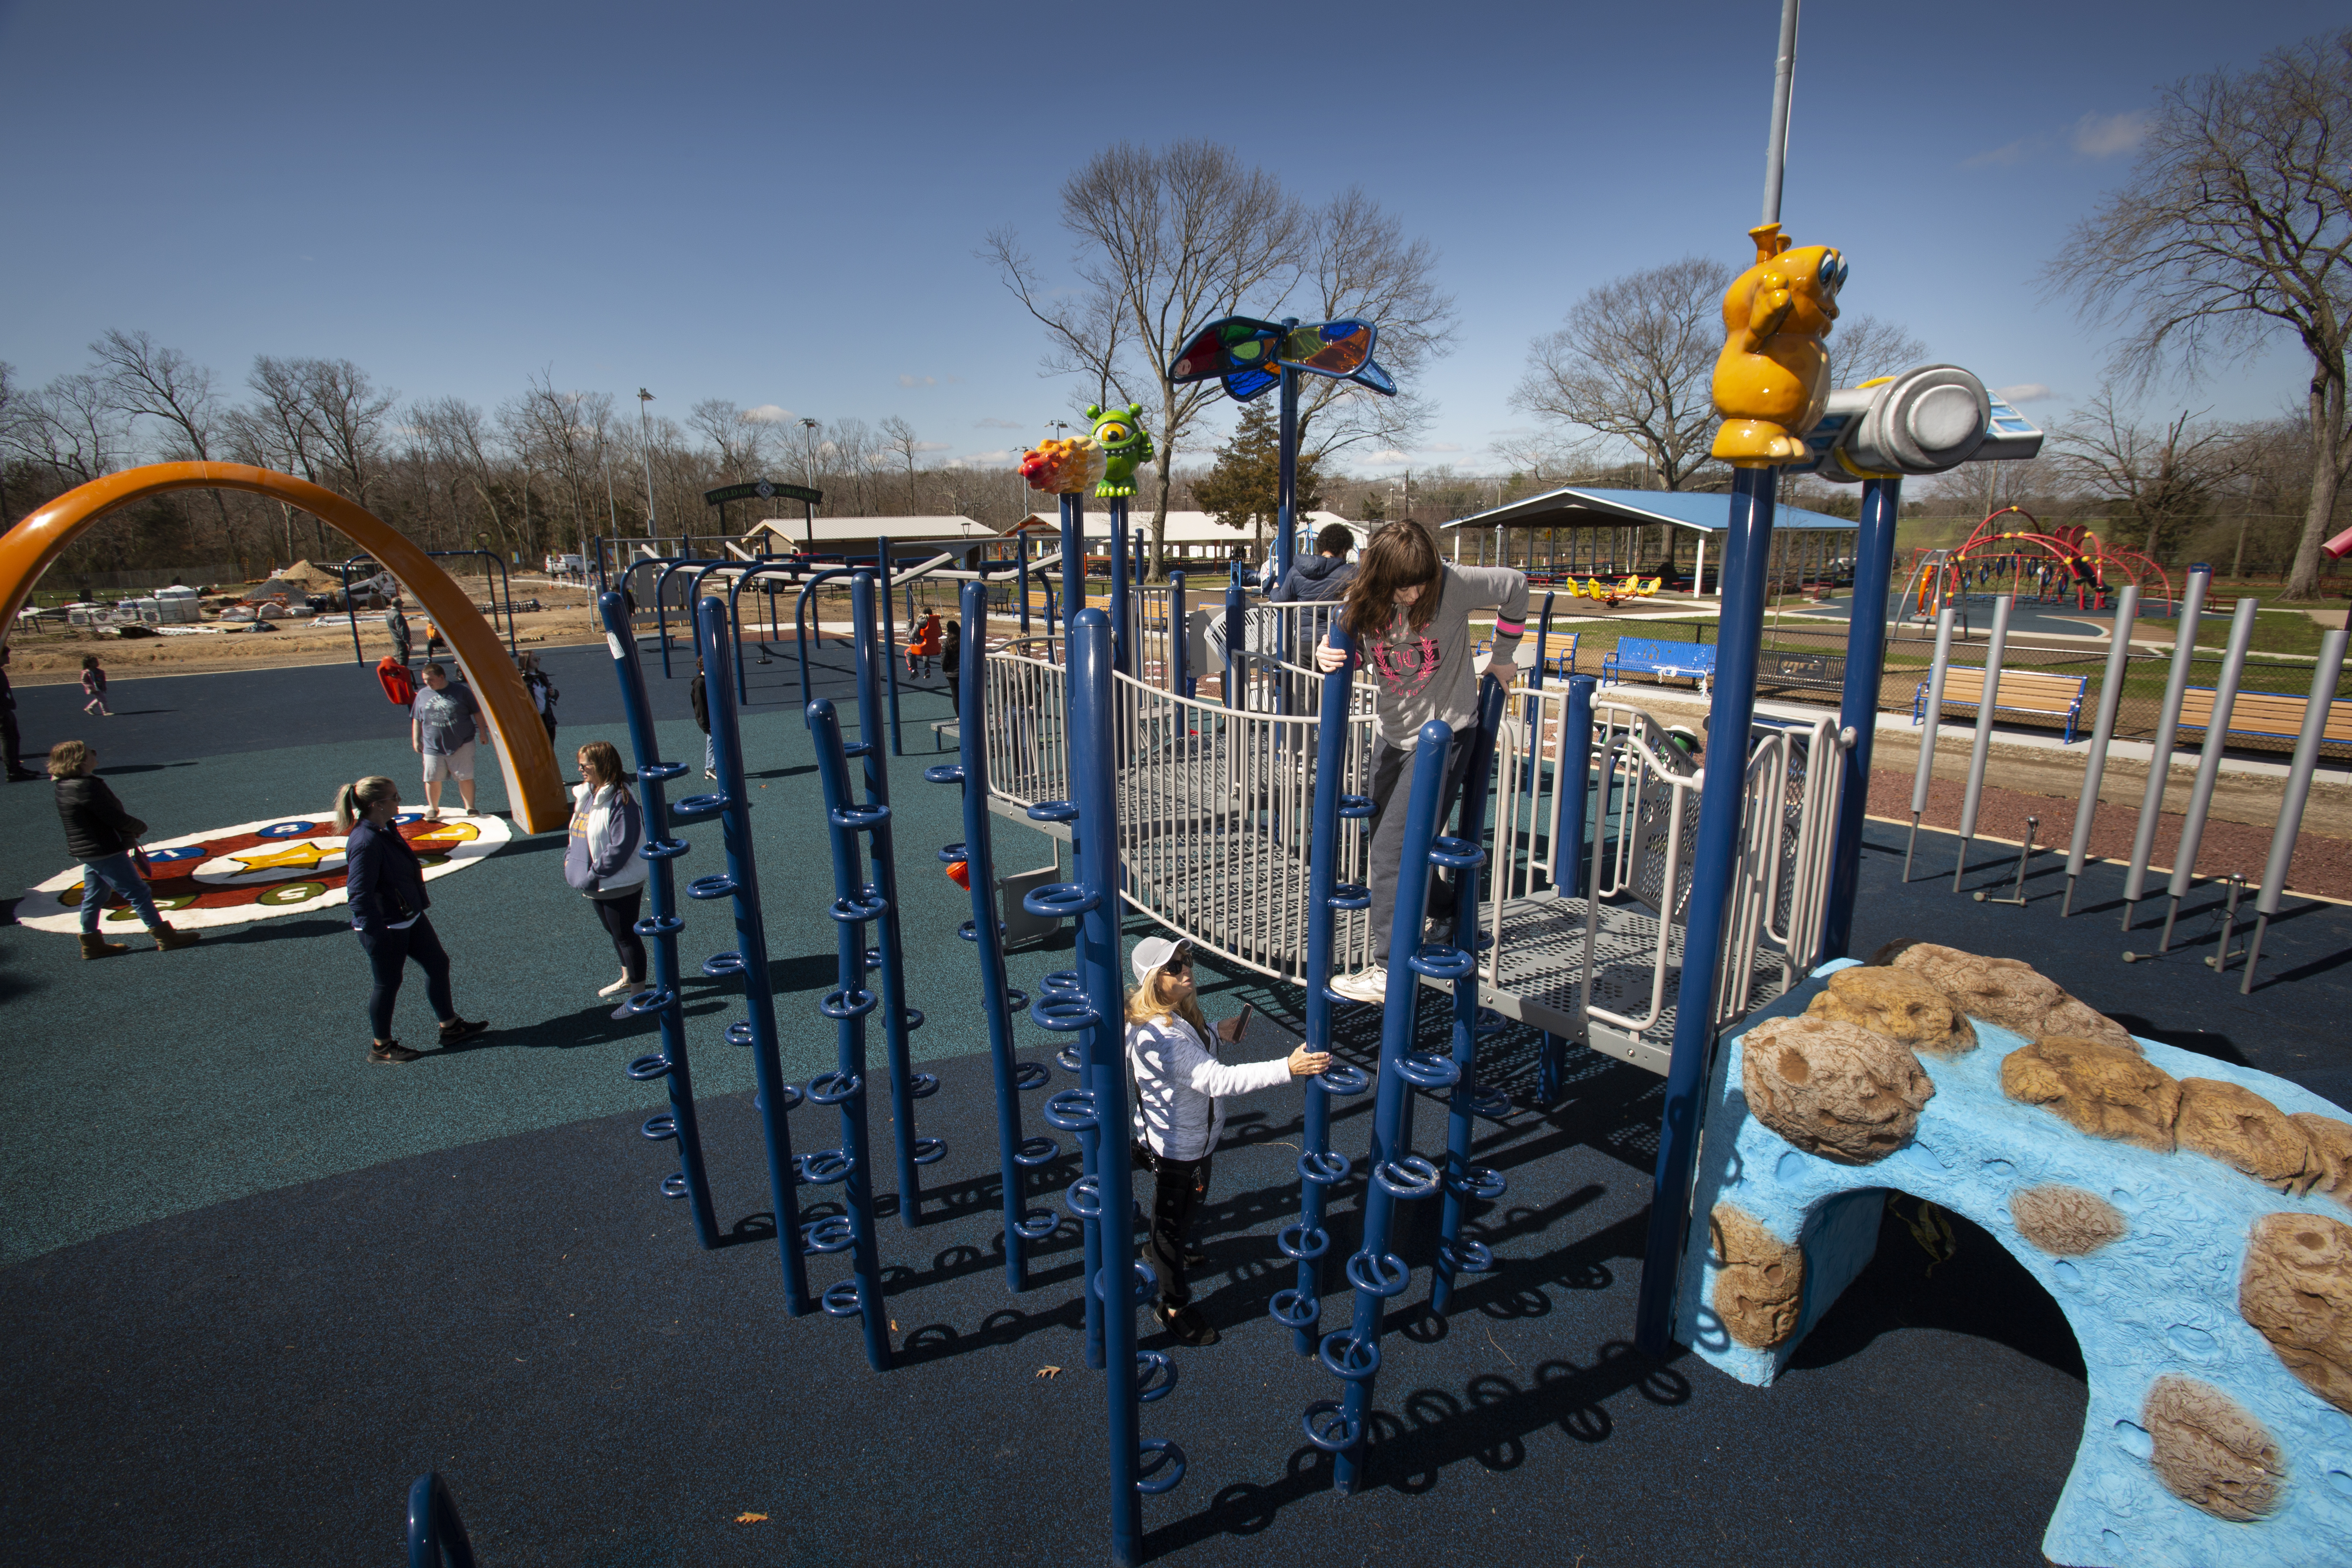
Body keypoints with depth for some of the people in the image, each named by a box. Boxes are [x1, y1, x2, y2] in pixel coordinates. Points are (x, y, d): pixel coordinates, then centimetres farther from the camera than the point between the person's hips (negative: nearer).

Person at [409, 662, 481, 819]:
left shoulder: (461, 692, 0)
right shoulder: (423, 695, 7)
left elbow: (478, 712, 6)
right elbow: (416, 719, 14)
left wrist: (482, 732, 5)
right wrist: (416, 740, 12)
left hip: (462, 744, -2)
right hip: (433, 746, 2)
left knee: (466, 777, 0)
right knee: (432, 779, 4)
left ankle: (470, 808, 11)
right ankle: (433, 808, 21)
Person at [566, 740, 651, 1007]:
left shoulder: (620, 801, -24)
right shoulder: (585, 796, 5)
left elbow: (620, 848, -27)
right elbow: (576, 834, 18)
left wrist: (592, 876, -22)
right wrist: (570, 861, 4)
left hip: (620, 885, -9)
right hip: (596, 886, 9)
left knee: (625, 936, 2)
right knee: (614, 933, 24)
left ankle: (638, 993, 15)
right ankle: (627, 979, 43)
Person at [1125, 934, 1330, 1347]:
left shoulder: (1180, 1011, -6)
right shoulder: (1157, 1034, -38)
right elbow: (1218, 1080, -45)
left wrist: (1217, 1034, 1)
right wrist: (1288, 1068, -49)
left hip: (1197, 1137, 9)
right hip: (1174, 1148, -9)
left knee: (1191, 1203, 32)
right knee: (1172, 1219, 13)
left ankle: (1176, 1252, 61)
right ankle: (1173, 1305, 35)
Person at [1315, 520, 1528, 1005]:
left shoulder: (1453, 584, -16)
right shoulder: (1366, 596, -6)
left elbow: (1516, 586, 0)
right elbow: (1347, 646, 7)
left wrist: (1501, 655, 8)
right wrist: (1326, 655, -18)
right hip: (1394, 736, 6)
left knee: (1394, 850, -12)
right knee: (1386, 851, 12)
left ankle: (1388, 971, -3)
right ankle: (1453, 916, 37)